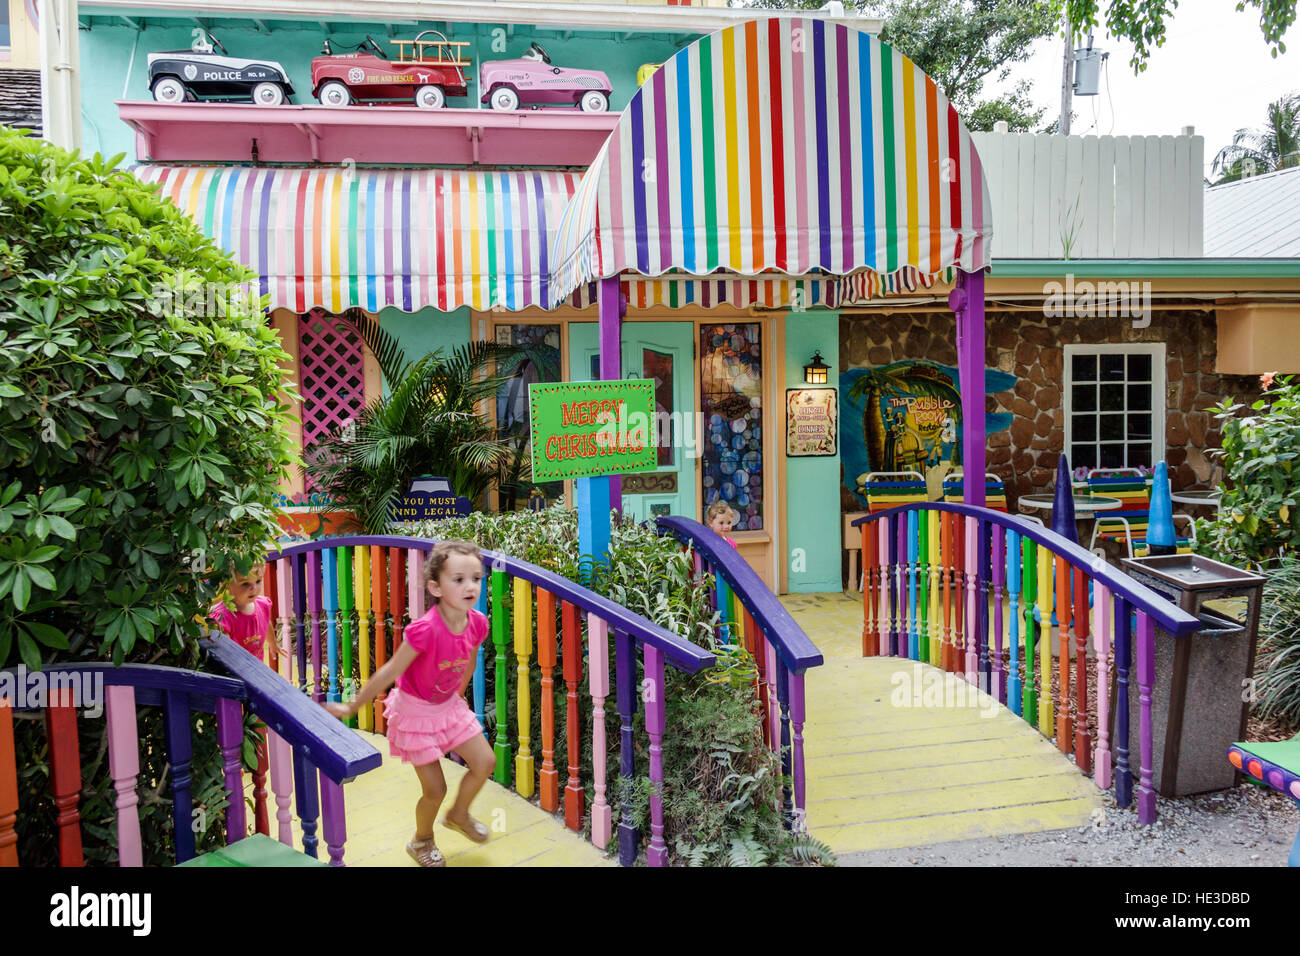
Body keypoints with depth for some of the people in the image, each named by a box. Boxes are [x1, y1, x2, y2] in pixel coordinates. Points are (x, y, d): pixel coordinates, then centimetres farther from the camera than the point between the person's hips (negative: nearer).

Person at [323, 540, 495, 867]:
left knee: (485, 762, 7)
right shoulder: (425, 630, -35)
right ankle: (421, 842, 36)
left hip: (449, 705, 6)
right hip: (416, 711, -6)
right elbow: (389, 672, -23)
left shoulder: (477, 623, -16)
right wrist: (352, 707, -13)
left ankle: (458, 815, 37)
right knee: (435, 790, 4)